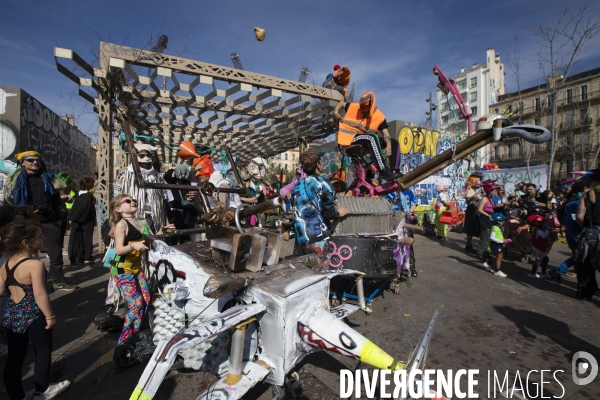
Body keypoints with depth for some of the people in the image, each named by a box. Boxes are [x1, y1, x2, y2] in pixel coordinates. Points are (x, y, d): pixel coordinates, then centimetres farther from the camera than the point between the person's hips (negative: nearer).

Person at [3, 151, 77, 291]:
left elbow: (56, 201, 10)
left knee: (56, 252, 2)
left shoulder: (49, 178, 9)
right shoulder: (15, 180, 4)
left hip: (49, 222, 1)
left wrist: (59, 220, 5)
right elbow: (9, 202, 4)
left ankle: (58, 281, 10)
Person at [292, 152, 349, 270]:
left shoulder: (298, 184, 9)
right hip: (316, 238, -6)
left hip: (300, 236, 7)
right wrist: (339, 213, 9)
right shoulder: (323, 184, -10)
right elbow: (329, 212, -12)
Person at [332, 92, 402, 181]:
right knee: (372, 138, -36)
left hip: (368, 140, 5)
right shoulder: (354, 107, -5)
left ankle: (394, 171, -11)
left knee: (394, 143, -5)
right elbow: (341, 104, 11)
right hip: (351, 138, -4)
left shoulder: (380, 116, -2)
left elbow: (385, 133, -7)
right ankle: (383, 171, -41)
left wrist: (389, 145, -25)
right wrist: (335, 113, -8)